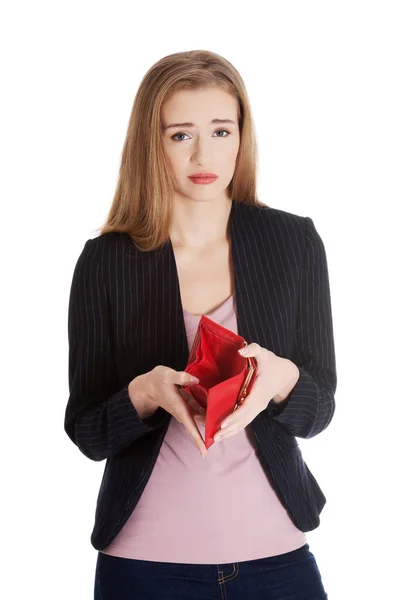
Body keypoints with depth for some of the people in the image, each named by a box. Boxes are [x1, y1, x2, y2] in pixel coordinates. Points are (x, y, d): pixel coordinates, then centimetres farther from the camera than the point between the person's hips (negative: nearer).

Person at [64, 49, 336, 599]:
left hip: (273, 550, 1)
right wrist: (146, 393, -22)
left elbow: (318, 413, 1)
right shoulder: (106, 260, -5)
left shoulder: (295, 242, -2)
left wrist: (282, 378, -21)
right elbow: (86, 433, -2)